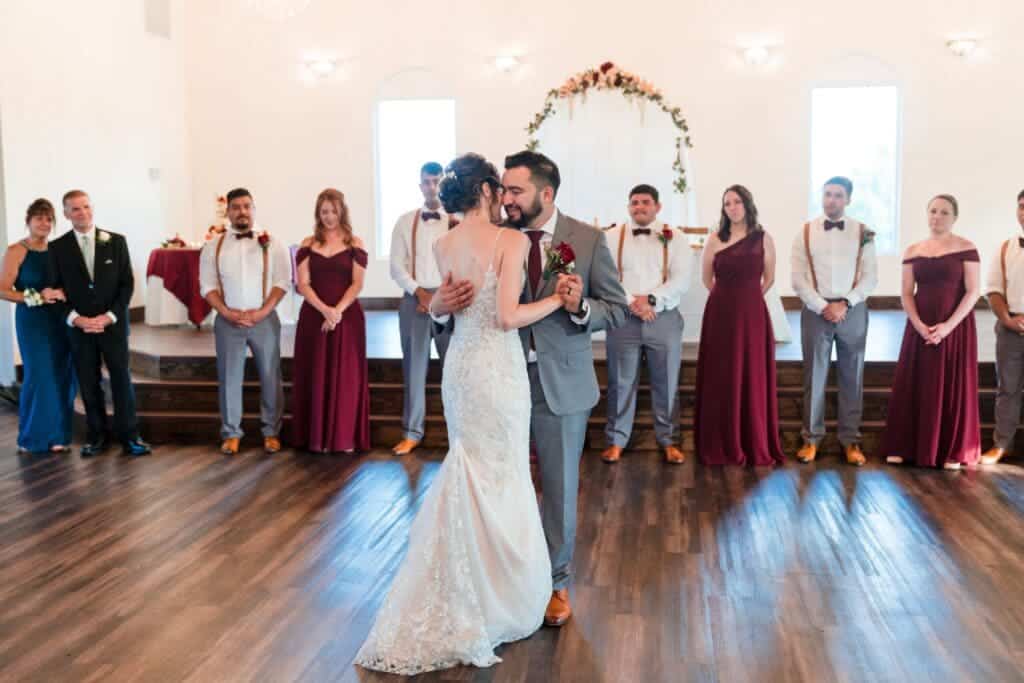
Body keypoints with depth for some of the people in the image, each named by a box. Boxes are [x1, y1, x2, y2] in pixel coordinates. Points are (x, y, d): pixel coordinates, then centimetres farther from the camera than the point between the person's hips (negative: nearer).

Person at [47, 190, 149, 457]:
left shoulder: (116, 241, 2)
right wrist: (75, 318, -12)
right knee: (89, 383, 5)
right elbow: (56, 290, 2)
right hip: (79, 326, 1)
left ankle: (129, 435, 6)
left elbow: (127, 283, 0)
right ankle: (96, 436, 15)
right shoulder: (58, 247, 2)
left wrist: (109, 316, -10)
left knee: (122, 379, -1)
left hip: (113, 323, 0)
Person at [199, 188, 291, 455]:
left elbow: (282, 282, -2)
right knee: (229, 378, 5)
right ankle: (231, 433, 15)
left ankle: (271, 432, 14)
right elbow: (208, 285, 2)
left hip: (264, 319, -1)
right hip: (227, 320, 1)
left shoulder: (271, 244, 2)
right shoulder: (213, 247, 6)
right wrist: (227, 313, -11)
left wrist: (262, 312, -13)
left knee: (270, 377, 3)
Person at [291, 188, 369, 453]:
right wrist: (325, 310, -15)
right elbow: (303, 284, 0)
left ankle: (346, 437, 7)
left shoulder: (354, 245, 4)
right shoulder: (308, 245, 7)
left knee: (346, 376, 0)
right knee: (316, 376, 3)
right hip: (314, 317, 1)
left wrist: (338, 311, -16)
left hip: (347, 317, -1)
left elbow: (357, 284, -3)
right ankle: (318, 438, 10)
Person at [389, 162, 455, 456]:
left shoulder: (458, 221, 2)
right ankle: (412, 432, 13)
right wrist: (420, 292, -8)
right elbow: (396, 266, 4)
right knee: (414, 367, 5)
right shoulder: (405, 221, 8)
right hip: (414, 298, 2)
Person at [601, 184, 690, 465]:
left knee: (666, 383, 7)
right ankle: (616, 439, 18)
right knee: (621, 382, 6)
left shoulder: (675, 237, 4)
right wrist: (631, 303, -15)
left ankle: (668, 440, 19)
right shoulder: (611, 236, 4)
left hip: (664, 319, 0)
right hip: (623, 319, 0)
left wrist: (650, 300, -16)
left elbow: (681, 280, -5)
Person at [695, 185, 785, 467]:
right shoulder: (715, 239, 2)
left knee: (752, 378, 3)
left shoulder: (763, 239, 0)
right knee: (720, 379, 4)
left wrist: (747, 298, 8)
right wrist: (728, 297, 12)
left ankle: (756, 445, 13)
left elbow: (769, 279, 10)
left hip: (752, 315, 0)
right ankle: (721, 446, 13)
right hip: (720, 314, 1)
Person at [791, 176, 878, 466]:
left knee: (852, 377, 5)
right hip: (816, 310, 0)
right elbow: (798, 278, -1)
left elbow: (870, 277, 0)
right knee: (814, 376, 3)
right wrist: (823, 306, -10)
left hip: (853, 310, 1)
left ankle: (850, 440, 13)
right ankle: (811, 438, 12)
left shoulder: (862, 233, 4)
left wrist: (845, 303, -12)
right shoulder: (806, 232, 3)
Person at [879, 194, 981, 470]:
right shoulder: (913, 251, 6)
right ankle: (903, 447, 12)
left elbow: (973, 291, -8)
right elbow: (907, 294, 4)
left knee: (953, 389, 3)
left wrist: (948, 325, -17)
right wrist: (919, 325, -11)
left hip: (956, 327, -3)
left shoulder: (966, 248, -4)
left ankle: (953, 452, 12)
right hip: (920, 328, 3)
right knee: (913, 387, 5)